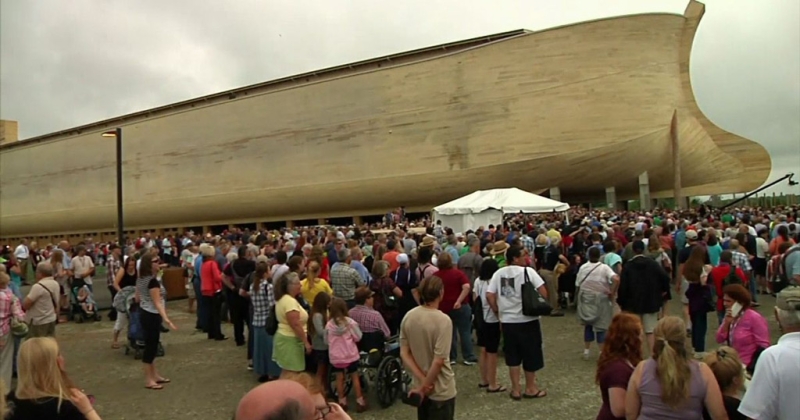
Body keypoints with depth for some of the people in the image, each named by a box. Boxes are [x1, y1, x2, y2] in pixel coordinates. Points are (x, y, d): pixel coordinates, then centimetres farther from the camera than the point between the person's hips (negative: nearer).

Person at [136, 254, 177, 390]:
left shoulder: (140, 279, 6)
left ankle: (154, 375, 27)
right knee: (151, 346, -1)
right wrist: (166, 318, -33)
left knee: (150, 345, 16)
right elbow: (157, 303, -27)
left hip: (143, 313, 10)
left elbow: (137, 298, 16)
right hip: (152, 315, -10)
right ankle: (148, 380, 8)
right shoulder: (153, 281, -23)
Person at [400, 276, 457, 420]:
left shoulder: (408, 317, -5)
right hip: (441, 390, -6)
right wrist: (424, 386, -13)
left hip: (418, 385, 6)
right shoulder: (443, 320, -22)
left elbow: (404, 353, -4)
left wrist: (422, 380, -7)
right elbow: (438, 361, -24)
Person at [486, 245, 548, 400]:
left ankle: (515, 389, 18)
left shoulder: (498, 273, 2)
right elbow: (543, 291, -13)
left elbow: (489, 295, -3)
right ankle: (530, 388, 22)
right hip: (528, 319, -4)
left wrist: (497, 312, 8)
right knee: (531, 354, 11)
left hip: (507, 320, 4)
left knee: (513, 355, 13)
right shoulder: (527, 271, -9)